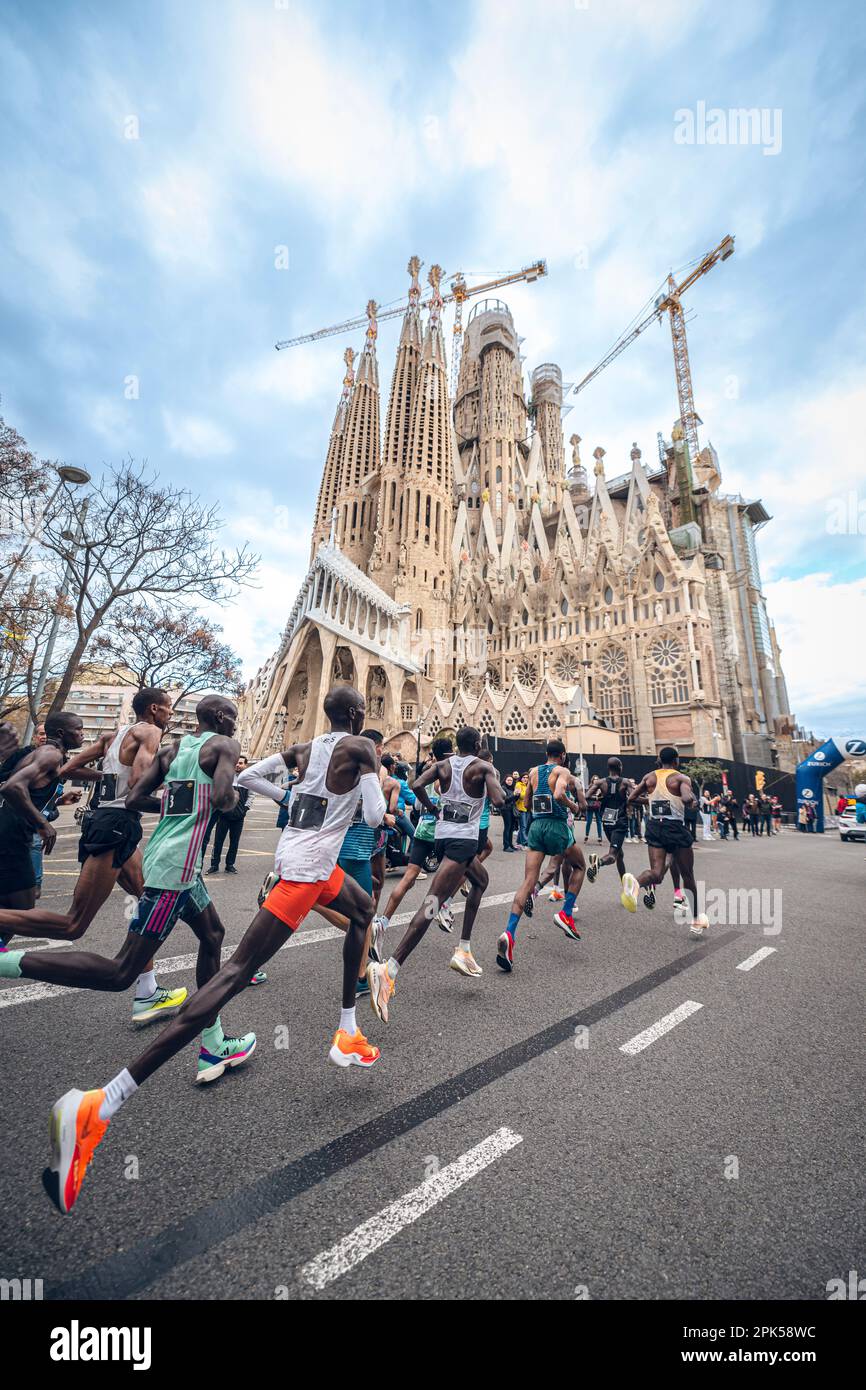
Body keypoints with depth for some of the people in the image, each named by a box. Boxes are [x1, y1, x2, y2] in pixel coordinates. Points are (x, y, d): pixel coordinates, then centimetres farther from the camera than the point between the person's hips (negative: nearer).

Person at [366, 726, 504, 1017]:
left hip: (442, 835, 7)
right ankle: (388, 969, -23)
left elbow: (417, 785, -6)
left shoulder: (442, 764, 9)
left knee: (481, 880, 29)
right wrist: (494, 780, 6)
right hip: (463, 840, -7)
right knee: (432, 903, -13)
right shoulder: (483, 767, -4)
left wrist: (433, 809, 10)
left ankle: (463, 951, 28)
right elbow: (498, 801, -15)